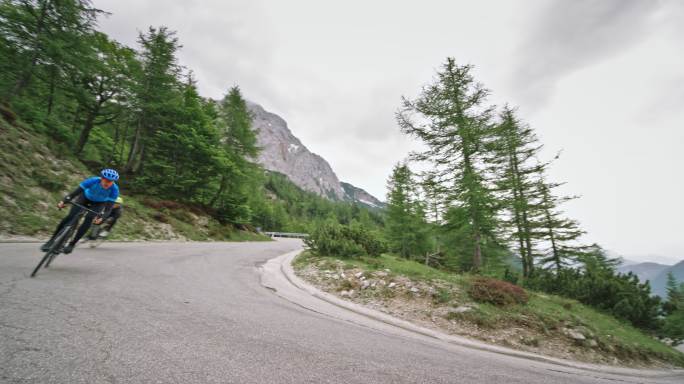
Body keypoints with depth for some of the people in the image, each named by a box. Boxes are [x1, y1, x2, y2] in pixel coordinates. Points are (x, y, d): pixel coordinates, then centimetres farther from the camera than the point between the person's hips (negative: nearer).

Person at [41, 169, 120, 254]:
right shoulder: (93, 181, -32)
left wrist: (100, 217, -48)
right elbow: (76, 191, -30)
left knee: (89, 219, -21)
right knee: (70, 216, -16)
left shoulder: (114, 189, -32)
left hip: (99, 203, 0)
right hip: (85, 197, 1)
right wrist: (63, 201, -43)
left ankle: (72, 244, -6)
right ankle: (51, 240, 0)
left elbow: (108, 207, -34)